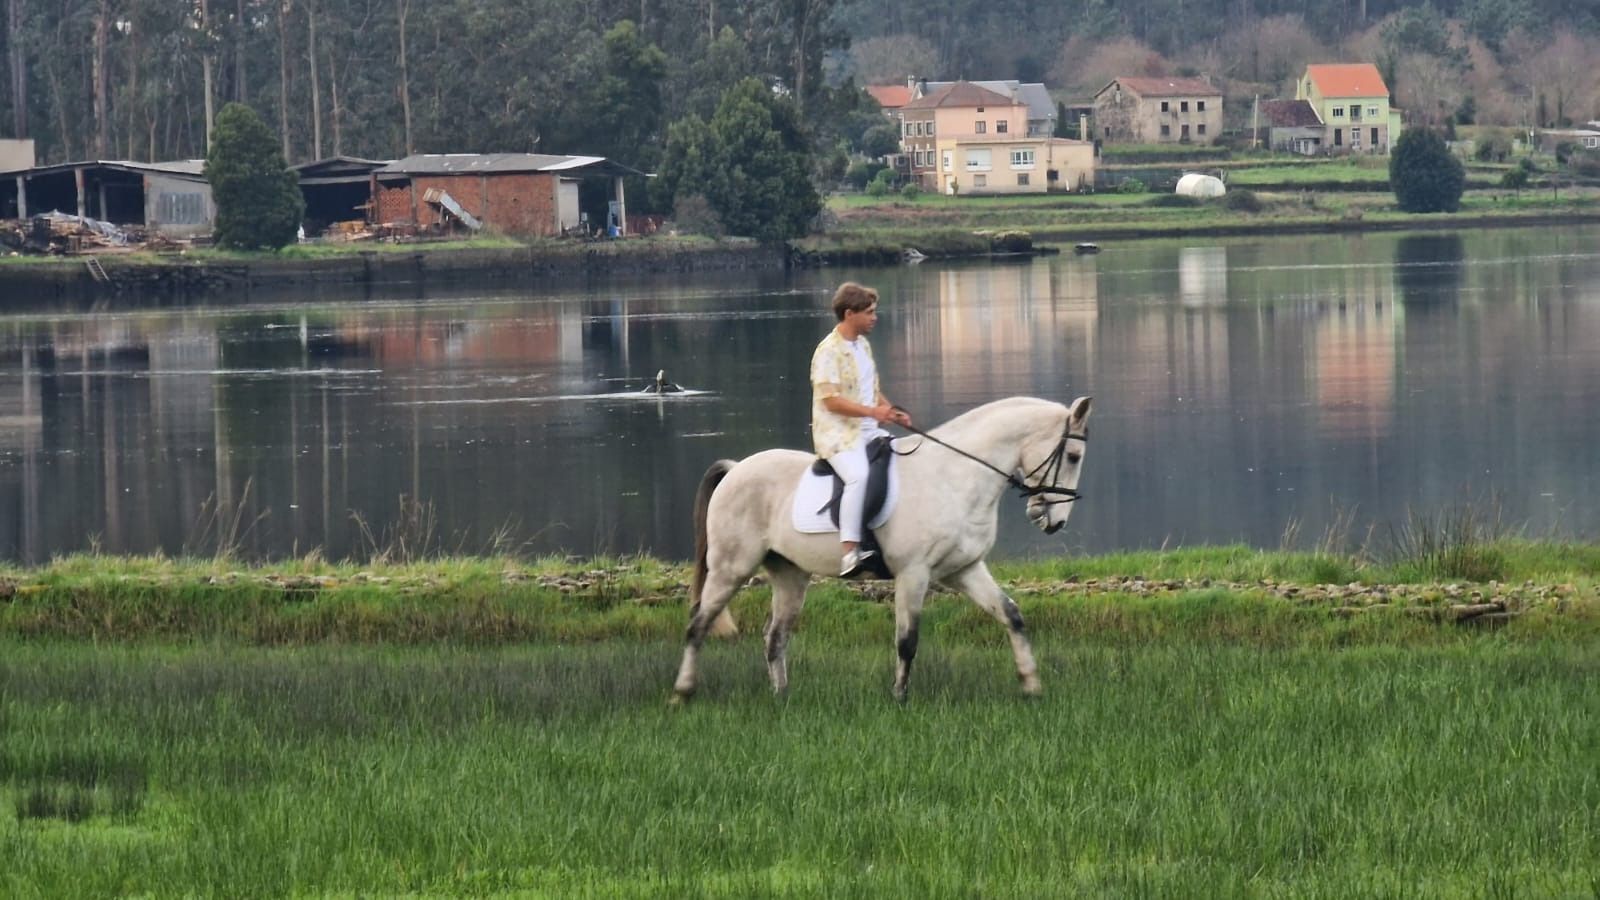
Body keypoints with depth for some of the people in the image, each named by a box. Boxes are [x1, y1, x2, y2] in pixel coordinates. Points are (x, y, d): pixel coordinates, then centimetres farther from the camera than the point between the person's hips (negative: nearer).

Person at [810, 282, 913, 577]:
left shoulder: (863, 346, 15)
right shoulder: (829, 351, -12)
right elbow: (830, 399, -19)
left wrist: (891, 411, 5)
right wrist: (873, 411, -25)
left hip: (869, 431, 9)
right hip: (838, 434, -9)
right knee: (859, 476, -34)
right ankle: (849, 551, -39)